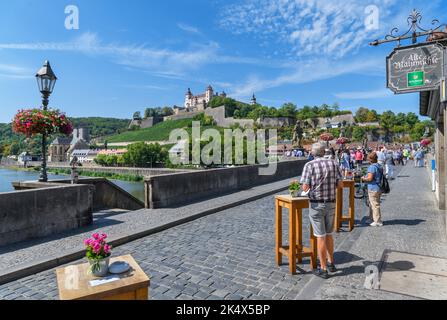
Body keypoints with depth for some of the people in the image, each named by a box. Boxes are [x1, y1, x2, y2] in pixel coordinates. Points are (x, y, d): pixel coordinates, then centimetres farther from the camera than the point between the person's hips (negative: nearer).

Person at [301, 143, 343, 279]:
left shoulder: (309, 165, -11)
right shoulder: (333, 163, 0)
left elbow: (305, 188, -15)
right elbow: (340, 184, 0)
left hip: (316, 205, -4)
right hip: (331, 204, 4)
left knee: (320, 237, 3)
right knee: (329, 234, 20)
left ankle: (323, 269, 12)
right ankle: (331, 263, 33)